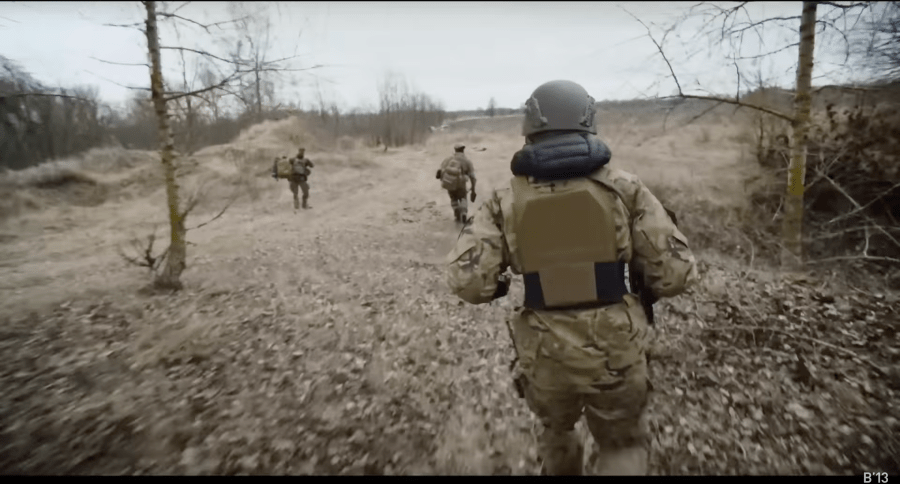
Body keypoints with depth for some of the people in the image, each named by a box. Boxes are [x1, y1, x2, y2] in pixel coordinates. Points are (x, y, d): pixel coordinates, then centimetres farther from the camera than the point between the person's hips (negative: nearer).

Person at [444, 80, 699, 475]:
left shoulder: (507, 200, -6)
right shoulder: (623, 187, -6)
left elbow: (466, 280, -13)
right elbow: (676, 272, -7)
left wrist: (497, 287, 9)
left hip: (546, 356, 1)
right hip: (615, 354, -1)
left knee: (556, 431, 31)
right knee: (623, 446, 23)